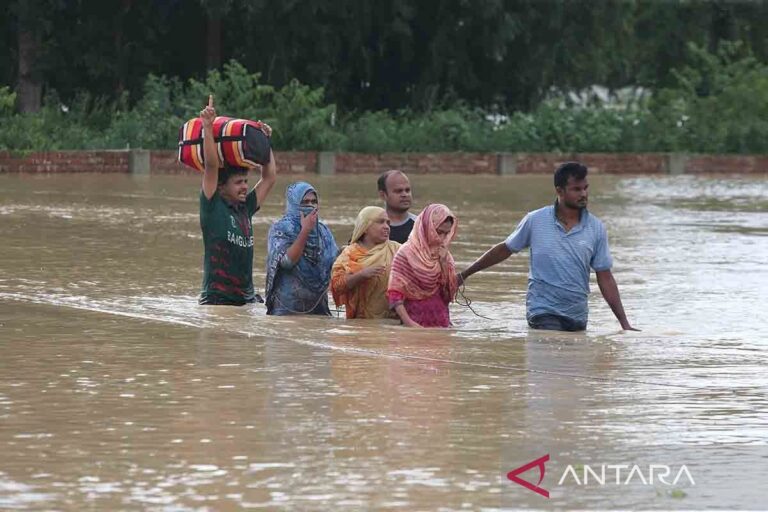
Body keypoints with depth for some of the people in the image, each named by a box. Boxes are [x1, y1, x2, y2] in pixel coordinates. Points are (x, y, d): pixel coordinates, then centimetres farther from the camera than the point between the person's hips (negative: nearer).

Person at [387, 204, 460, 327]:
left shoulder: (444, 255, 11)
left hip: (441, 324, 5)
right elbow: (394, 294, -10)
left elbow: (449, 296, 5)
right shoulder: (406, 253, -5)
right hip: (415, 324, -5)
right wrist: (408, 322, -22)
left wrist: (444, 263, -4)